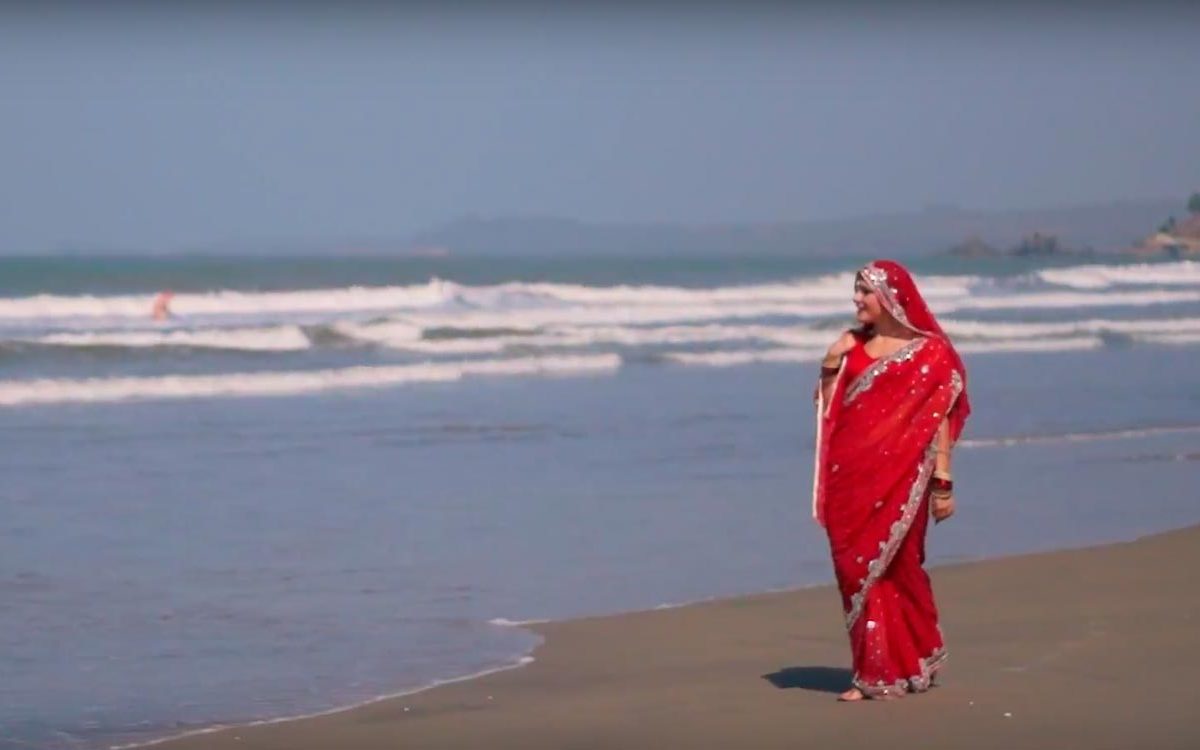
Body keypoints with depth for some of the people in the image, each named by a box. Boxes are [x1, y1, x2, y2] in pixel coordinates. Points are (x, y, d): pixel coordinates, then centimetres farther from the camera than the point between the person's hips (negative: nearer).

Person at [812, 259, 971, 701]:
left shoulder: (928, 351, -2)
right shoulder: (852, 345, 12)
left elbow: (939, 420, -4)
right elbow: (827, 410, 13)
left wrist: (942, 481, -8)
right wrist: (831, 367, -3)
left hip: (898, 477, -5)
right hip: (851, 476, 5)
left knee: (893, 567, -2)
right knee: (856, 570, 4)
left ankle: (888, 671, 8)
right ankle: (874, 670, 12)